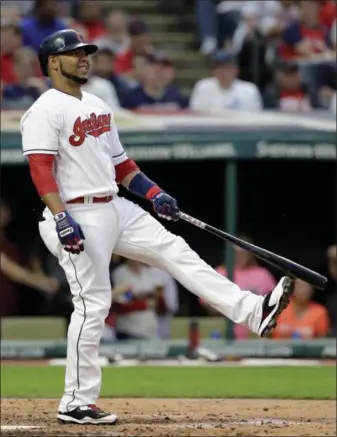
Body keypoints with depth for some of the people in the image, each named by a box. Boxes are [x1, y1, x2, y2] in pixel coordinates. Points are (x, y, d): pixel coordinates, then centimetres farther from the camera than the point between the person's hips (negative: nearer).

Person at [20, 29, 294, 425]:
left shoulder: (98, 107, 18)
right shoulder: (46, 111, -10)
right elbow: (40, 168, -20)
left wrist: (154, 193, 13)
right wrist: (61, 218, -30)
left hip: (115, 210, 8)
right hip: (78, 217, -8)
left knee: (175, 252, -1)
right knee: (93, 303, -8)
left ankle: (253, 312, -5)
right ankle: (75, 403, -2)